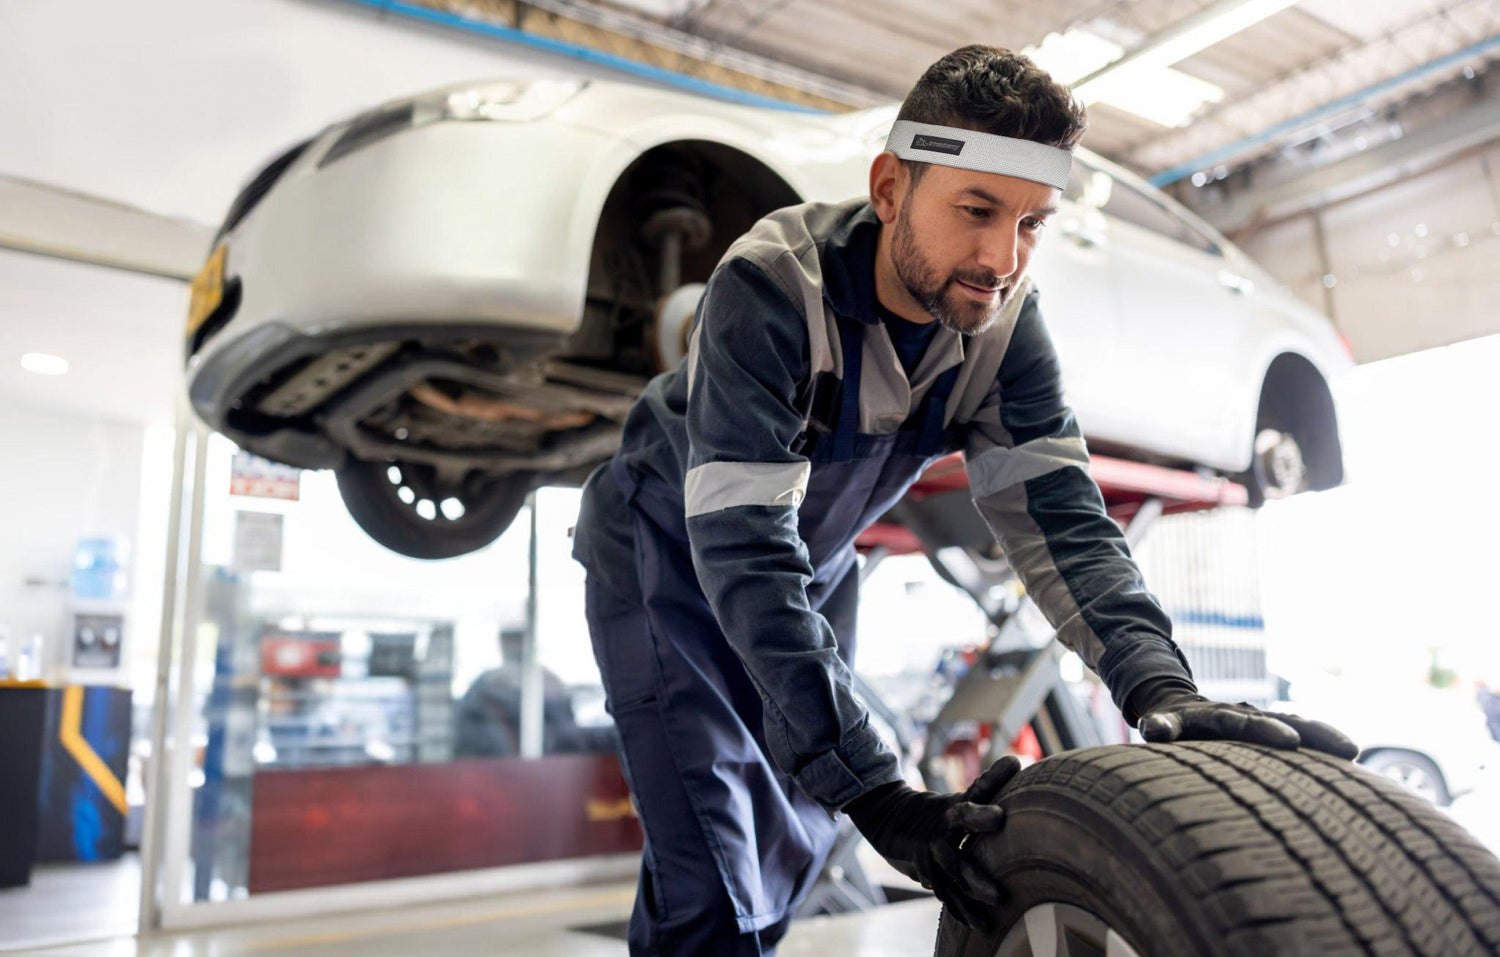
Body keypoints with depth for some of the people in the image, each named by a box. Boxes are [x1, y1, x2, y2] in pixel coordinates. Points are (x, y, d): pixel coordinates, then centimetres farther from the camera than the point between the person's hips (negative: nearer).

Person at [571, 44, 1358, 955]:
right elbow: (744, 551, -39)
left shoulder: (1004, 318, -16)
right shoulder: (771, 287, -34)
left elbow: (1054, 505, -20)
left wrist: (1159, 682, -39)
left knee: (789, 845, 14)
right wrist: (874, 791, -44)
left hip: (814, 570, 5)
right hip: (669, 555, -5)